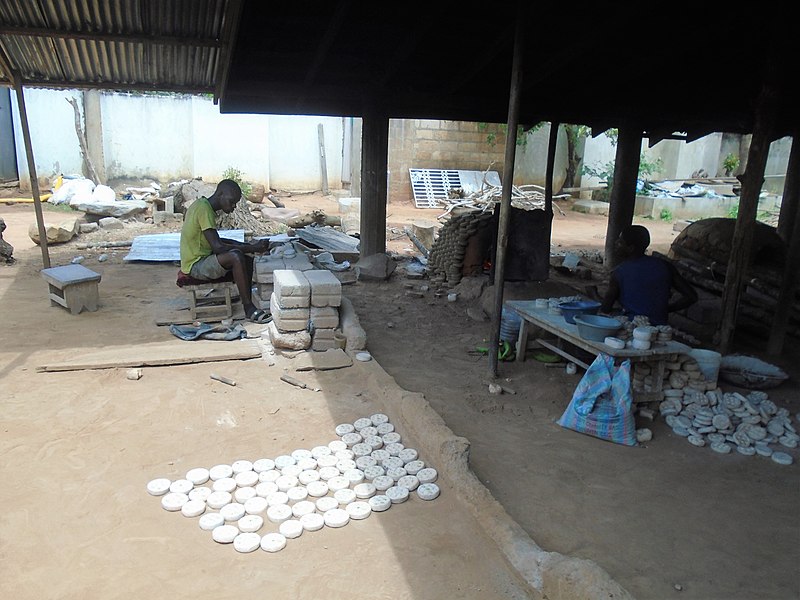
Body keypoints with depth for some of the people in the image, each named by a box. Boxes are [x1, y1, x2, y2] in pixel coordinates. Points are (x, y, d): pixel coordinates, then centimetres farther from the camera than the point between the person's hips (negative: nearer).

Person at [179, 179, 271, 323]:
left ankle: (247, 304, 0)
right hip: (196, 265, -10)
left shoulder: (202, 204, 11)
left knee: (248, 260, 5)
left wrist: (247, 246, 5)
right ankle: (249, 309, -24)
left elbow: (214, 241, 17)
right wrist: (253, 248, -22)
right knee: (236, 256, -31)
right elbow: (217, 247, -26)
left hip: (203, 258, 10)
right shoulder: (204, 209, -20)